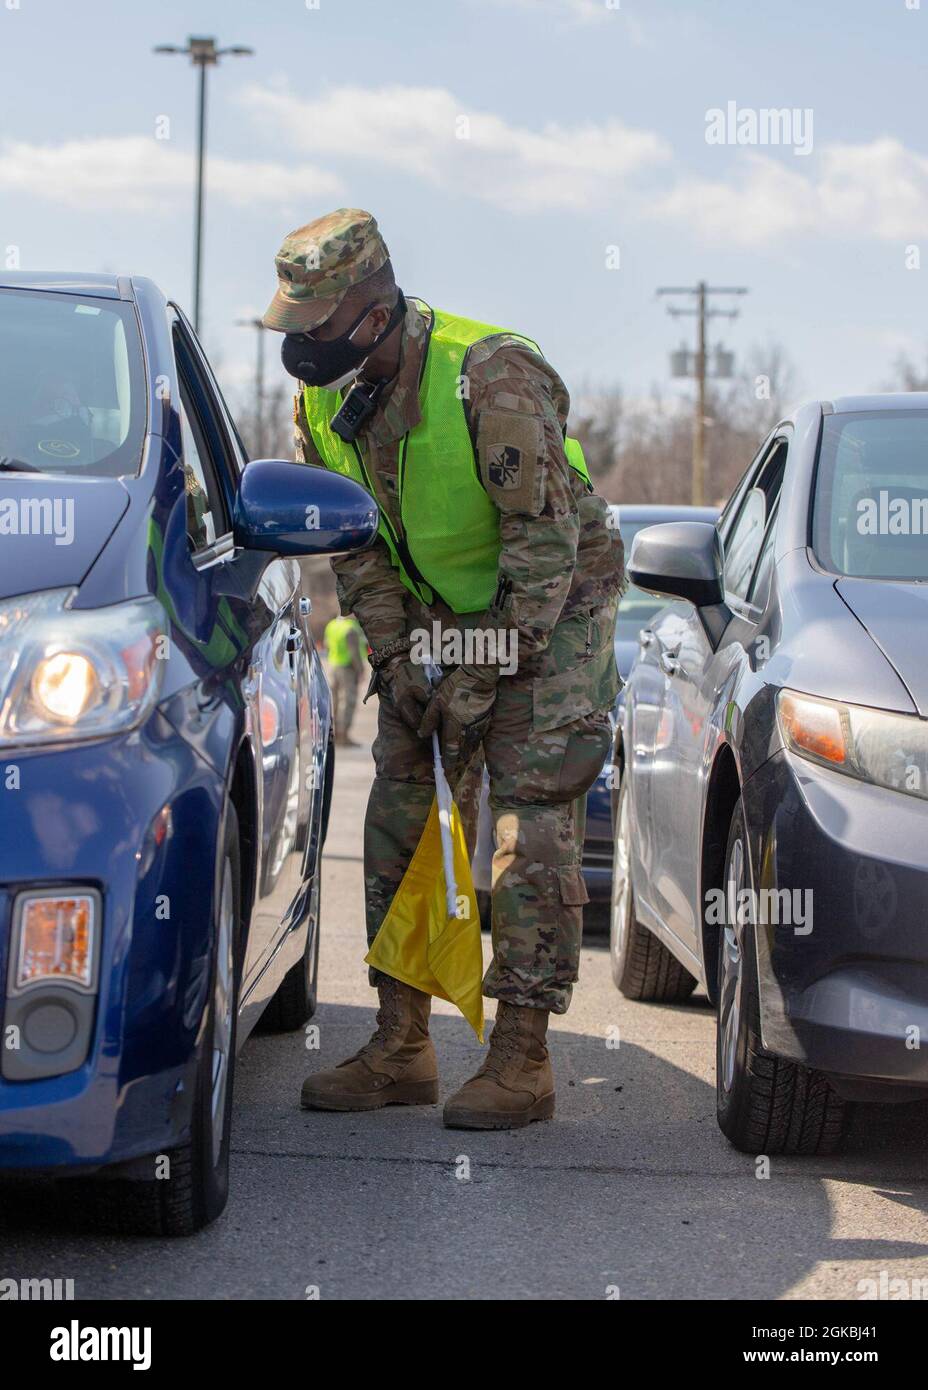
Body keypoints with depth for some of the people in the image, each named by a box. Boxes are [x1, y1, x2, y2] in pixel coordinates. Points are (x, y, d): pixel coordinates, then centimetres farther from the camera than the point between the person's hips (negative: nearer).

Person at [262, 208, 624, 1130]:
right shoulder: (323, 399, -6)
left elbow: (544, 543, -26)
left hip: (552, 609, -7)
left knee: (532, 822, -12)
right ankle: (400, 1050, 8)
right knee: (399, 812, 2)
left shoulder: (492, 377, -29)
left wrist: (482, 676, -24)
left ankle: (521, 1061, -7)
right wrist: (394, 660, -8)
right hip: (438, 609, 7)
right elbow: (356, 543, 3)